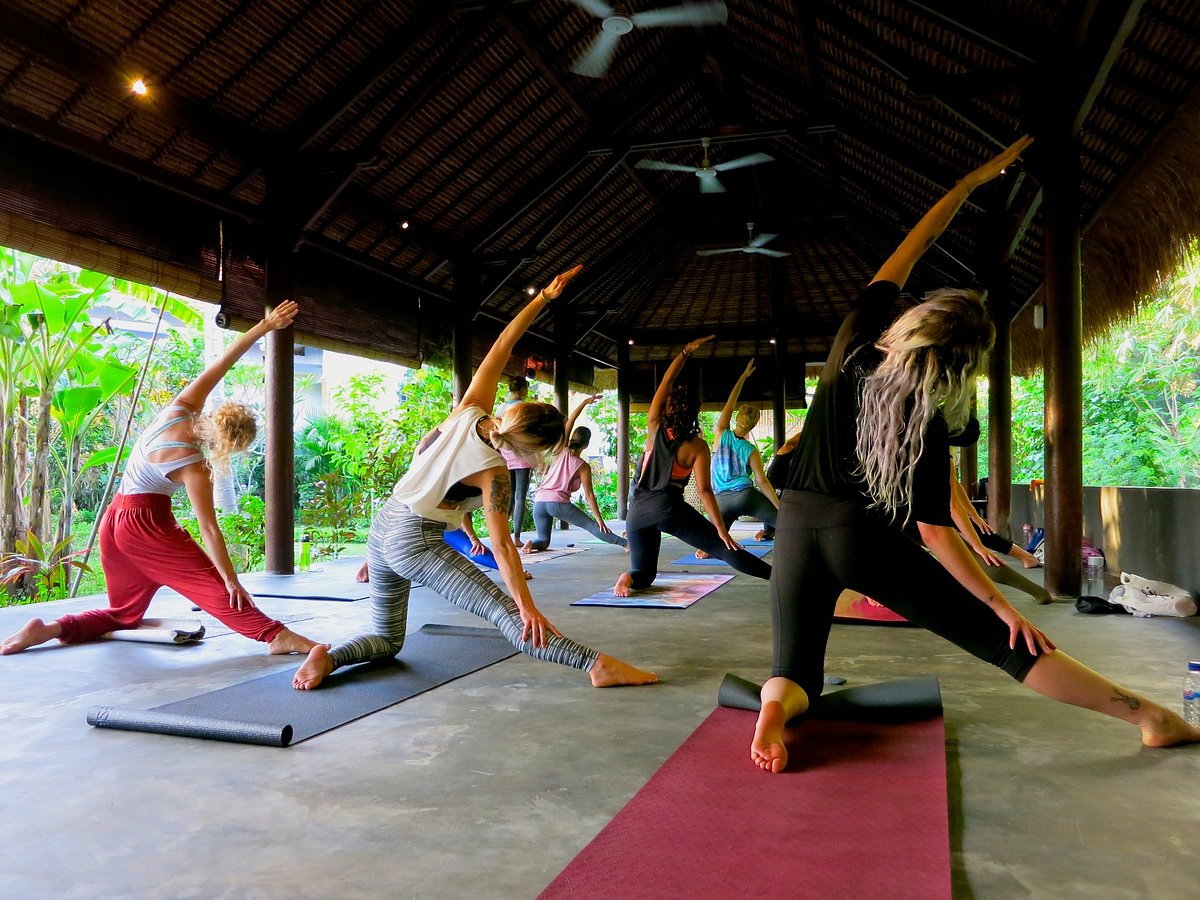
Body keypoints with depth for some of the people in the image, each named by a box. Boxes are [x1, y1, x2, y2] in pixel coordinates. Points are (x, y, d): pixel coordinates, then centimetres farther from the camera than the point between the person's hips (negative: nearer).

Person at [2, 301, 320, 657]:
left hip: (115, 519, 8)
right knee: (214, 587, -15)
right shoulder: (194, 468, -23)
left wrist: (265, 326, -6)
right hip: (147, 524, -8)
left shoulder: (179, 409, -8)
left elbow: (221, 363, -6)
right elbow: (209, 529, -22)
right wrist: (231, 580, -18)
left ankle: (49, 629, 3)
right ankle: (277, 636, -28)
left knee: (124, 613, 18)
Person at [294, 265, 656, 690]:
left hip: (381, 526, 7)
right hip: (417, 540, -7)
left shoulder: (469, 411, -4)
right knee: (502, 609, -18)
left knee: (387, 641, 20)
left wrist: (543, 297, -2)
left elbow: (502, 345, -1)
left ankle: (329, 656, -8)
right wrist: (526, 605, -20)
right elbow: (501, 544, -21)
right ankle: (597, 663, -31)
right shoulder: (493, 472, -17)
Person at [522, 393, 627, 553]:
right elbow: (589, 495, -2)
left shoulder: (561, 452, 10)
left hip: (539, 500, 4)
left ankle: (532, 543, -19)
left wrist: (585, 402, 15)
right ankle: (626, 543, -15)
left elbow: (569, 422, 14)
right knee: (590, 524, -2)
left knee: (543, 541, 14)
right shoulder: (583, 466, 0)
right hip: (558, 502, -4)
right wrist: (599, 519, 2)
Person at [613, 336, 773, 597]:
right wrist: (722, 529, -7)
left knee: (644, 573, 16)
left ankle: (629, 578, -18)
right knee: (723, 548, -4)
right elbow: (704, 490, -9)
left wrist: (686, 351, 11)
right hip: (668, 507, -3)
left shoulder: (654, 428, 5)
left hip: (637, 509, 3)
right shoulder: (697, 446, -3)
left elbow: (666, 382, 11)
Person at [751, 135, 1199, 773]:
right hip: (864, 538, -3)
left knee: (797, 676, 11)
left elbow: (909, 249, 10)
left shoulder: (854, 344, -2)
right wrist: (1004, 606, -1)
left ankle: (774, 709, -22)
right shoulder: (930, 425, -9)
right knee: (1003, 641, 7)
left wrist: (970, 182, 16)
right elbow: (935, 533, -10)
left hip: (795, 530, 3)